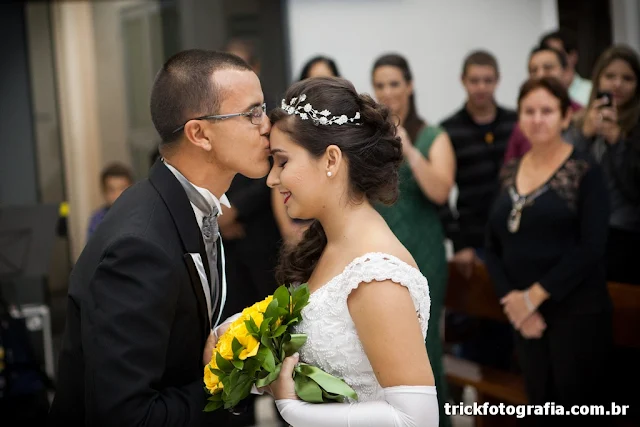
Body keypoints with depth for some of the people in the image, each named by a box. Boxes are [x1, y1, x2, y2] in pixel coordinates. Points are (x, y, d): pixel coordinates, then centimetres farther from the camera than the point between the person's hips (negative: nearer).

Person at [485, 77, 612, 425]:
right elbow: (493, 246, 7)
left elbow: (590, 248, -15)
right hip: (526, 315, 5)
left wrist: (535, 295, -16)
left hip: (576, 313, -4)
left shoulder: (585, 171, -7)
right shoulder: (509, 172, 8)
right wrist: (511, 299, -7)